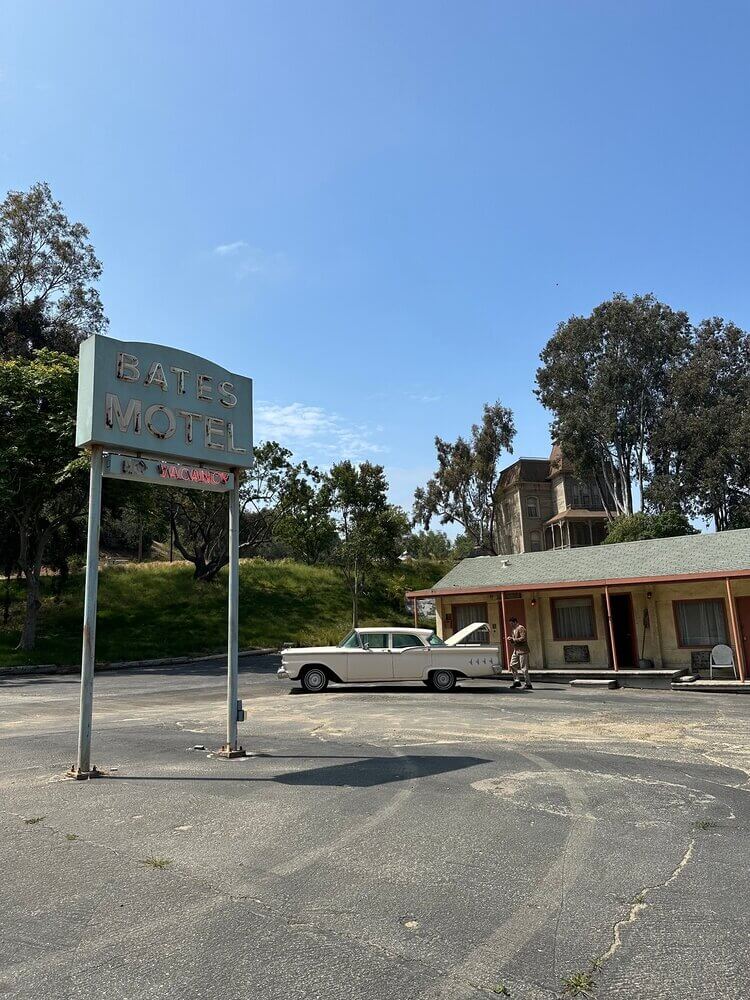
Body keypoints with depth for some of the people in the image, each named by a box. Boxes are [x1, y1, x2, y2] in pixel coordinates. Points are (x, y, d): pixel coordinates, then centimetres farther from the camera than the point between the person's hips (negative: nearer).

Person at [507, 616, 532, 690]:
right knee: (512, 665, 7)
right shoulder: (514, 629, 18)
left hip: (522, 650, -10)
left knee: (523, 668, -7)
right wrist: (511, 639, 5)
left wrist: (513, 639, -18)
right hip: (516, 650, 10)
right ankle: (517, 681, 15)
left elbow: (523, 638, -21)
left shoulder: (521, 628, -11)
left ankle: (528, 684, -1)